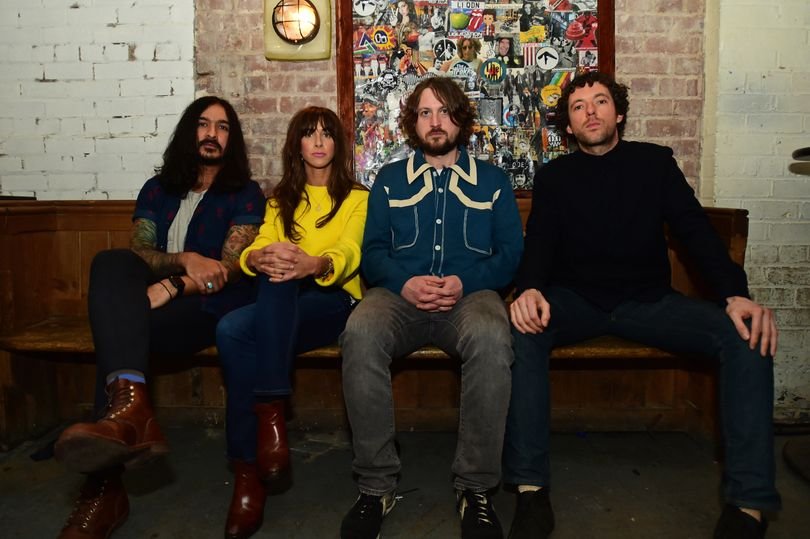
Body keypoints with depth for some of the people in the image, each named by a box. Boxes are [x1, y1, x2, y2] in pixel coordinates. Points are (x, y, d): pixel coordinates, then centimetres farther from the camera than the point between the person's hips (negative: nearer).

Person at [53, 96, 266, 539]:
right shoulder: (157, 189, 22)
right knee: (111, 262, -31)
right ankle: (129, 407, -51)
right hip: (155, 298, 4)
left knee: (117, 335, -32)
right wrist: (185, 259, -17)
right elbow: (136, 251, 6)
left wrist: (169, 287, -22)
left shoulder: (245, 194, 9)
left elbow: (230, 267, -5)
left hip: (212, 305, -3)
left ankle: (104, 488, -34)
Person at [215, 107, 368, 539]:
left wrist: (313, 264, -36)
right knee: (231, 330, -31)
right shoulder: (280, 200, 22)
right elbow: (254, 251, 5)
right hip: (278, 307, 3)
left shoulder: (357, 198, 10)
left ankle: (270, 411, -36)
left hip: (333, 302, -3)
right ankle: (247, 472, -27)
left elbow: (349, 253, -11)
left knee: (278, 282, -36)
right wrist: (260, 258, -23)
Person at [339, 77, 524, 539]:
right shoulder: (390, 180, 21)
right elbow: (373, 252, 10)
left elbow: (511, 253, 8)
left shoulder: (492, 180, 19)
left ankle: (476, 487, -21)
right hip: (400, 294, 1)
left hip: (469, 294, 0)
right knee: (361, 333, -34)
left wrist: (464, 282, -11)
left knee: (492, 338, -37)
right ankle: (377, 485, -21)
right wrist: (405, 283, -12)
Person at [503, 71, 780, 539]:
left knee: (747, 334, -23)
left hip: (648, 301, 1)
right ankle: (531, 488, -29)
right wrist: (529, 289, -26)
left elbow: (697, 232, 1)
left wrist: (736, 294, -18)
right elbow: (538, 245, -2)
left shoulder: (655, 162, 10)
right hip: (576, 302, -1)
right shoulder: (554, 177, 9)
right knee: (524, 331, -33)